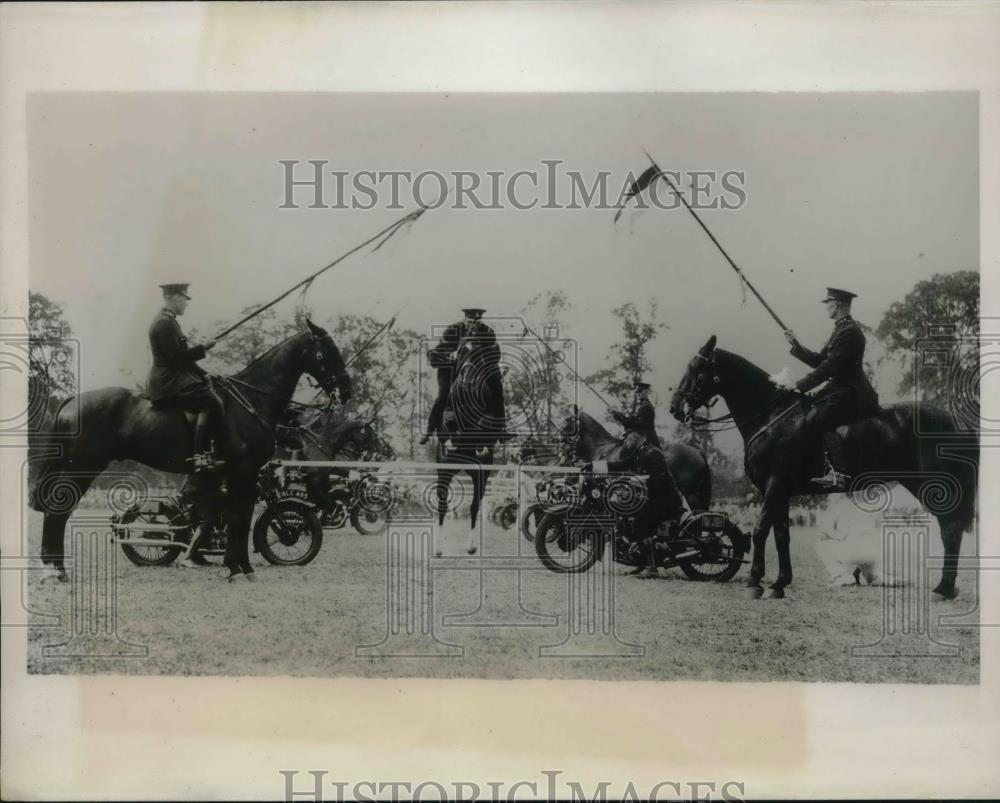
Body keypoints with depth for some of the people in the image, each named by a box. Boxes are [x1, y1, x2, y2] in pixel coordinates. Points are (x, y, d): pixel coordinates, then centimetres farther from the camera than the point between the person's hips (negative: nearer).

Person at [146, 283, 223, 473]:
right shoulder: (164, 323, -14)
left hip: (169, 377, 11)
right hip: (171, 381, -11)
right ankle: (201, 456, -31)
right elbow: (177, 356, -20)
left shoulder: (165, 320, 19)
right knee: (211, 403, -23)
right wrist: (203, 348, -11)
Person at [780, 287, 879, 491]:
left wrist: (800, 386, -18)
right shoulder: (842, 329, 17)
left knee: (815, 419, -25)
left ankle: (838, 473, -30)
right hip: (841, 389, 11)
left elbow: (828, 367, -21)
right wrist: (796, 345, 9)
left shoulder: (848, 332, -15)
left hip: (850, 393, -11)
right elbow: (819, 360, 18)